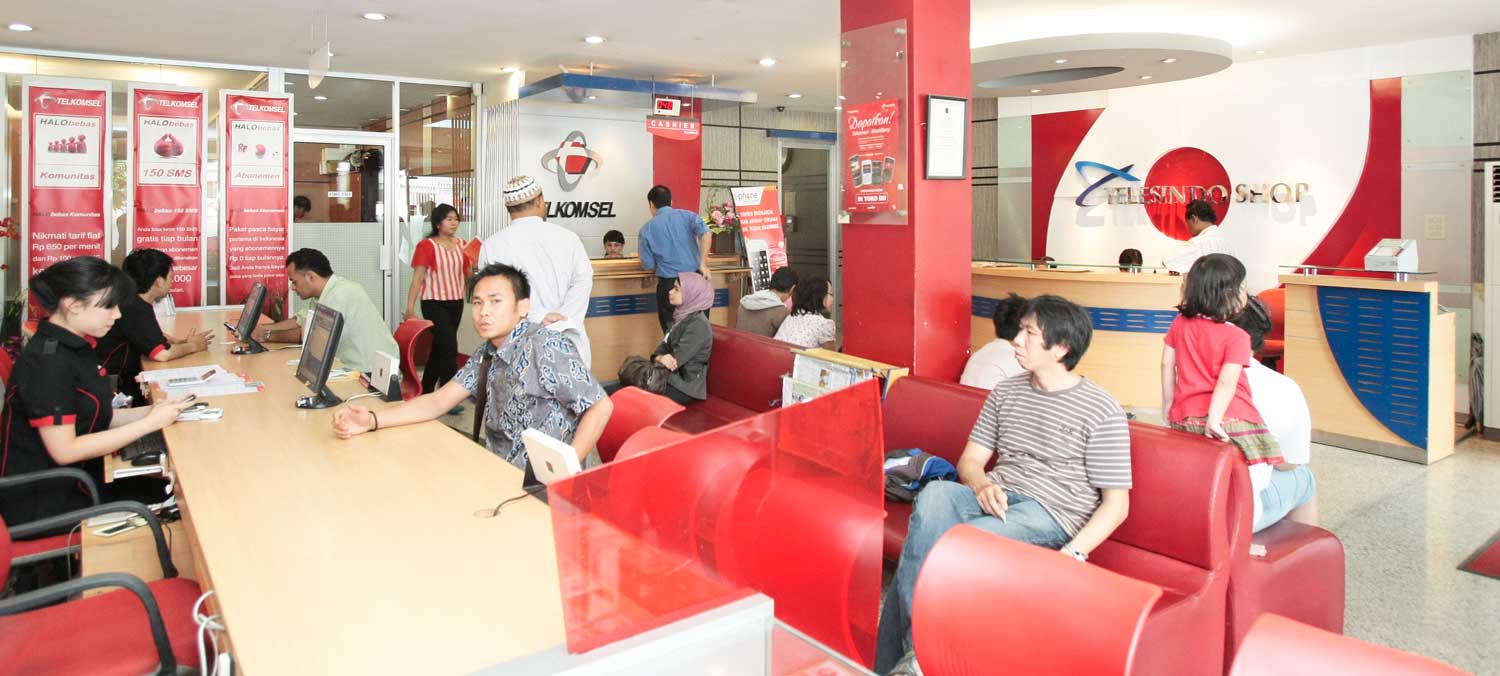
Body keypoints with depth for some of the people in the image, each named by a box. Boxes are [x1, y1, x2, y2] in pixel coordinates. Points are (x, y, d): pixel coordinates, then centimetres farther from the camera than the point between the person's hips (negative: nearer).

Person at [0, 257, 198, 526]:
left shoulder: (76, 346, 5)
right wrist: (150, 423, -22)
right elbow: (65, 450, -23)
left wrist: (149, 411, -7)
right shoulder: (48, 362, -22)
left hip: (77, 478, 8)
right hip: (43, 502, -8)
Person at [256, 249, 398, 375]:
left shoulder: (339, 294, -21)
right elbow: (299, 322, 22)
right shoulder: (329, 290, 8)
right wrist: (263, 328, 15)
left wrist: (267, 335, 0)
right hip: (358, 367, 8)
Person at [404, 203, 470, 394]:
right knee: (449, 346, -13)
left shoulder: (462, 245, 7)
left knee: (439, 347, 14)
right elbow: (417, 279, -10)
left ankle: (427, 389, 26)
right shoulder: (426, 246, -8)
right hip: (434, 304, -6)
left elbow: (468, 275, 14)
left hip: (456, 303, 6)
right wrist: (410, 309, -15)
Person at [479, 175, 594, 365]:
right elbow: (583, 280, -7)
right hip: (568, 342, 1)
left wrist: (539, 317, -12)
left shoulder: (492, 245, 0)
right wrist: (560, 320, -14)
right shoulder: (568, 238, 3)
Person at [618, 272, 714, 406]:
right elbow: (663, 347, 6)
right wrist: (659, 358, -16)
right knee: (629, 368, -3)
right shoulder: (680, 318, 13)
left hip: (685, 387, -9)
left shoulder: (698, 325, -17)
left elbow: (675, 361, -21)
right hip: (673, 377, 9)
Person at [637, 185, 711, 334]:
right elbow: (706, 234, -13)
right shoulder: (686, 215, 5)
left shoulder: (647, 228, 3)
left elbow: (649, 266, 2)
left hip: (669, 284, -2)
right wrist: (703, 264, -9)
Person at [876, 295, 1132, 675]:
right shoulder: (1006, 393, 16)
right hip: (995, 498, 5)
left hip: (1052, 514, -4)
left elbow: (1116, 503, -3)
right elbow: (970, 460, 14)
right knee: (934, 496, -31)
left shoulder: (1102, 412, -1)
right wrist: (983, 485, -11)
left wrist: (1073, 554, -19)